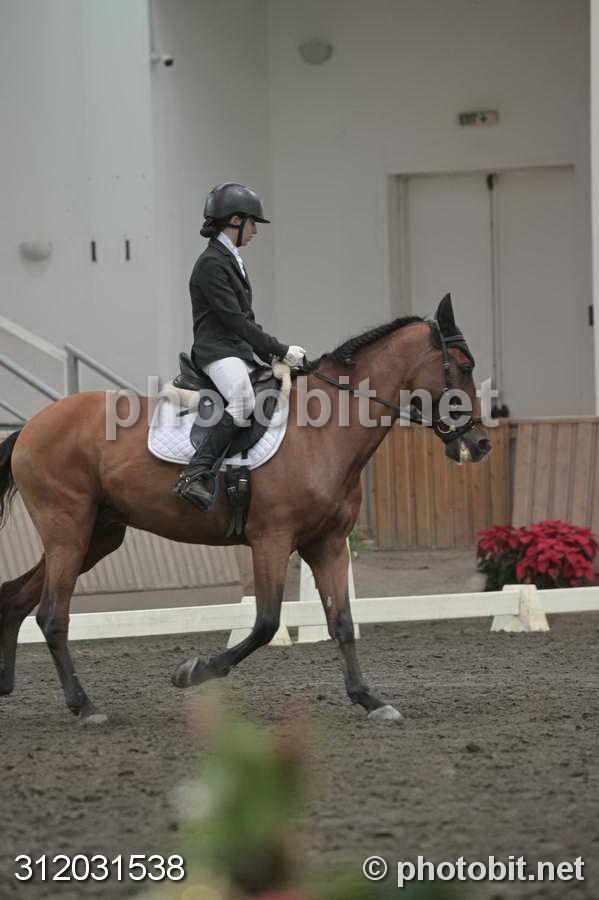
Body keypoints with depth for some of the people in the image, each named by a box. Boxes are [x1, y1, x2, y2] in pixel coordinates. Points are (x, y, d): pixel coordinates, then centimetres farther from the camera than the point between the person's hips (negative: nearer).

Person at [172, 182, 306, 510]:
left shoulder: (232, 261, 21)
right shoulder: (212, 264, -11)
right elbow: (235, 320, -16)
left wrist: (271, 356, 13)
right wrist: (280, 350, -14)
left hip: (240, 352, 11)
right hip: (217, 350, -11)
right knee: (244, 400, -35)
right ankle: (195, 476, -43)